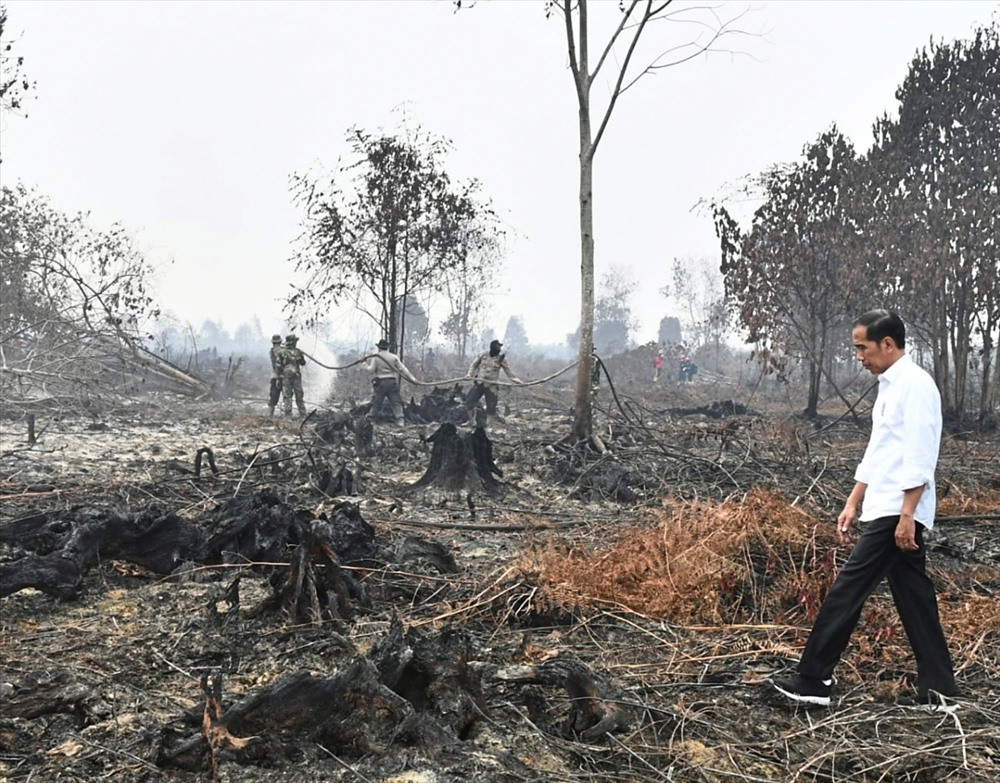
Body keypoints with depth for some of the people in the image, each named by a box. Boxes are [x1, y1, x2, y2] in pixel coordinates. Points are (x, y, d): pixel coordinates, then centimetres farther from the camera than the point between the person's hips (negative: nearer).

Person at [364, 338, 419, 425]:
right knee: (396, 402, 1)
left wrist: (366, 365, 12)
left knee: (376, 402, 8)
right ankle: (399, 419, -7)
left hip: (380, 383, -1)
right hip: (392, 382, 1)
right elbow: (402, 369, 0)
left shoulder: (376, 357, -4)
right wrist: (412, 378, 1)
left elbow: (371, 370, -6)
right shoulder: (394, 357, 2)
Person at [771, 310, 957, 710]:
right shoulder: (890, 386, 17)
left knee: (847, 590, -6)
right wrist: (853, 503, 20)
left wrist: (907, 515, -22)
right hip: (886, 511, 10)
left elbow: (919, 456, -19)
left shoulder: (914, 384, -13)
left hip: (897, 513, -10)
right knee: (914, 599, 10)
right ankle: (937, 691, 15)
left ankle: (812, 680, 1)